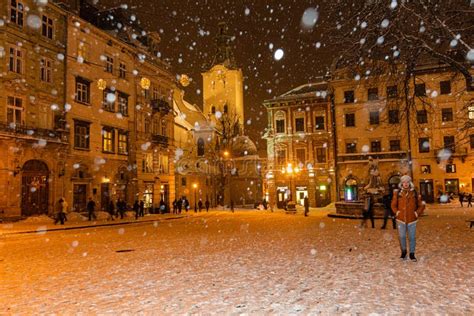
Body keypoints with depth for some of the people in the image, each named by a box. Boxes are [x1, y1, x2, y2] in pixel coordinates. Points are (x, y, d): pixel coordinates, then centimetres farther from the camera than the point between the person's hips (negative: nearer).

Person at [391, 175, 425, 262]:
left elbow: (421, 205, 9)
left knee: (412, 237, 6)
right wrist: (396, 212, 1)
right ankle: (403, 251, 27)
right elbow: (393, 205, 10)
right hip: (401, 219, 0)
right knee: (402, 236, 8)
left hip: (412, 219, 0)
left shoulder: (415, 193, -1)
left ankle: (412, 254, 19)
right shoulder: (397, 193, -1)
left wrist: (417, 213, 0)